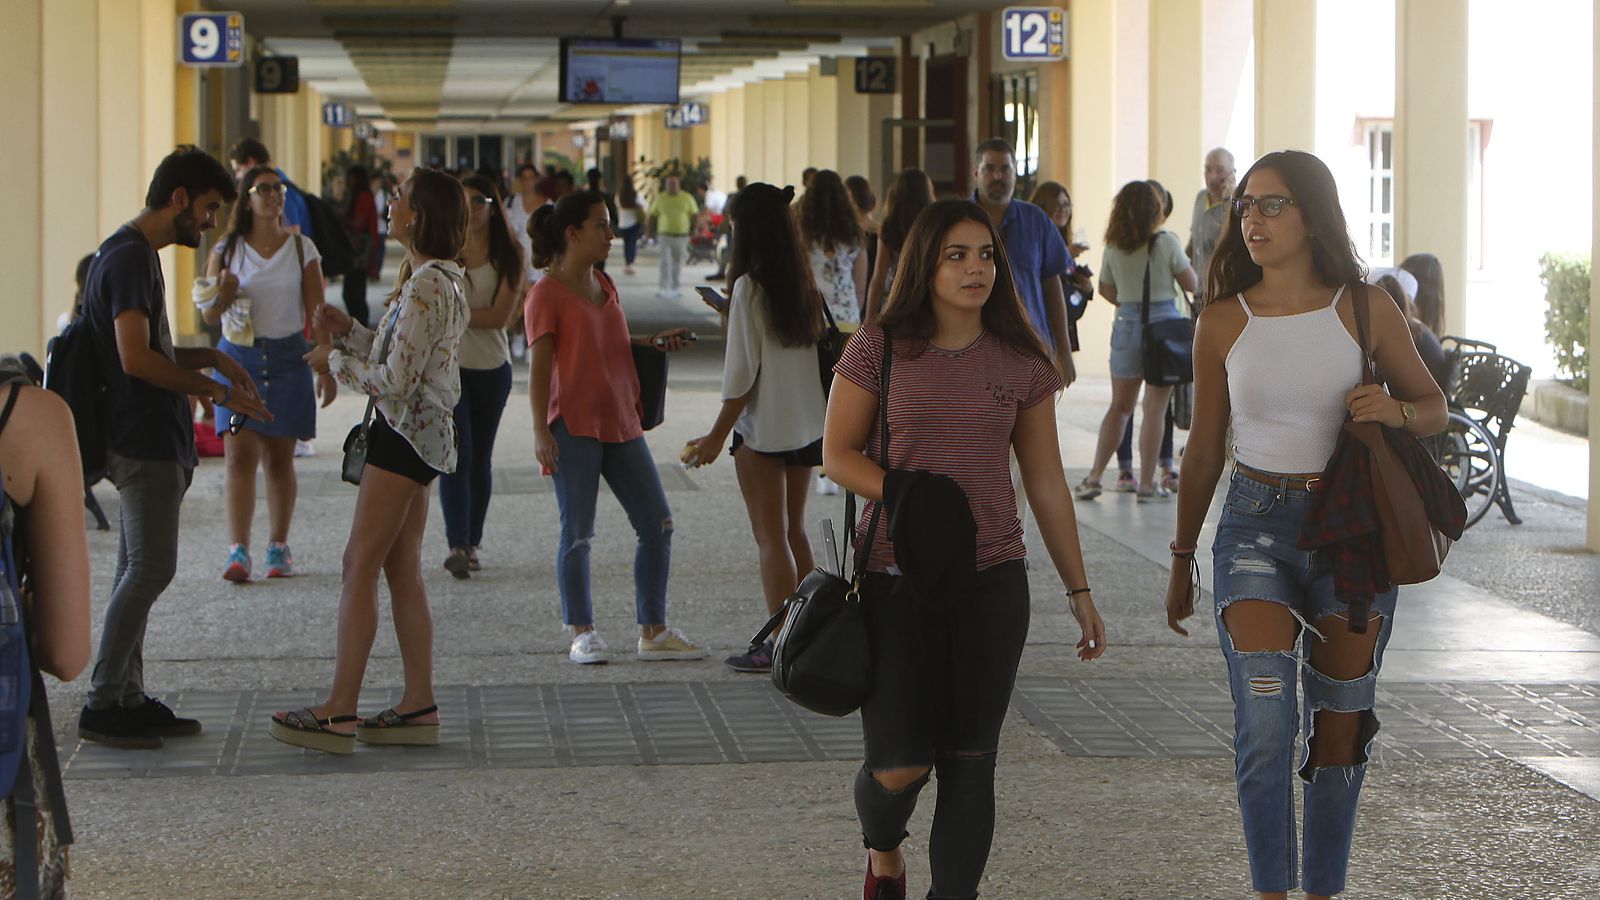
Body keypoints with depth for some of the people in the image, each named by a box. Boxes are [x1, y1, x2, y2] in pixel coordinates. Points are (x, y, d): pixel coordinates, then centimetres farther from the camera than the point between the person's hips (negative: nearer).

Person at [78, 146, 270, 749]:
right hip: (145, 443, -11)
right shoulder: (130, 257, -15)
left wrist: (207, 357, 12)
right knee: (151, 568, -10)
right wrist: (215, 390, -15)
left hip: (151, 442, 11)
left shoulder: (135, 254, 18)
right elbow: (136, 359, -22)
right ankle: (101, 705, -6)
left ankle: (127, 699, 14)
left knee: (139, 570, 11)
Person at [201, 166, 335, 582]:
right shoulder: (227, 250, 4)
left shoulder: (301, 248, 6)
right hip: (238, 358, 0)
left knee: (279, 458, 4)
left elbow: (316, 312, 6)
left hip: (288, 358, 0)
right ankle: (238, 550, -11)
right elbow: (209, 314, 3)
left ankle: (279, 547, 14)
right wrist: (222, 296, -19)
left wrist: (326, 368, 1)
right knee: (239, 453, -10)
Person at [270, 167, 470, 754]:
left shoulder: (427, 286, -18)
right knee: (402, 569, 11)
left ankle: (339, 711, -7)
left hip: (406, 432, -10)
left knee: (360, 565, -8)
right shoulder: (438, 279, 14)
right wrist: (349, 330, 9)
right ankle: (419, 706, 12)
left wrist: (335, 361, -7)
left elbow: (395, 380, -20)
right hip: (423, 434, 10)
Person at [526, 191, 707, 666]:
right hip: (574, 426, -8)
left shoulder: (605, 285, 15)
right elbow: (539, 368, -11)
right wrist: (540, 431, -18)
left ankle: (653, 631, 11)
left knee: (657, 524, 5)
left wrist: (654, 342, 9)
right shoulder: (547, 293, -7)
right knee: (578, 533, -2)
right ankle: (582, 632, 8)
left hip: (621, 422, 8)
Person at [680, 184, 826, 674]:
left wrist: (717, 435, -10)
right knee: (794, 531, 16)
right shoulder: (804, 284, 6)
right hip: (806, 425, 7)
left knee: (771, 537, -2)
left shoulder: (750, 287, -14)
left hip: (763, 427, -7)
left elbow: (742, 372, -15)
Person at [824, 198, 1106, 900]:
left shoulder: (1021, 363, 5)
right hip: (896, 576, -2)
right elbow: (838, 453, 3)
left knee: (969, 759, 0)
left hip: (991, 579, 2)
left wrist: (1079, 590, 11)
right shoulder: (881, 349, -1)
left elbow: (1046, 481, 10)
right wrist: (901, 493, -15)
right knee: (900, 764, -6)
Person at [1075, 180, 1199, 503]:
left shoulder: (1113, 247, 1)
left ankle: (1094, 478, 11)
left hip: (1127, 324, 3)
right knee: (1155, 408, 2)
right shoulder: (1166, 243, -10)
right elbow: (1191, 284, -3)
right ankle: (1147, 483, 4)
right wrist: (1187, 261, 15)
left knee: (1120, 406, 14)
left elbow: (1107, 290, 10)